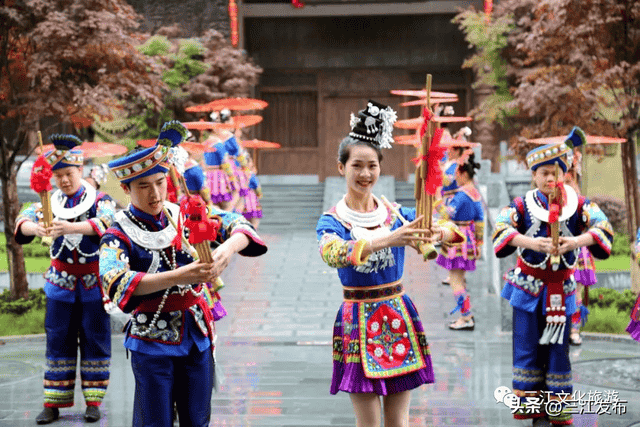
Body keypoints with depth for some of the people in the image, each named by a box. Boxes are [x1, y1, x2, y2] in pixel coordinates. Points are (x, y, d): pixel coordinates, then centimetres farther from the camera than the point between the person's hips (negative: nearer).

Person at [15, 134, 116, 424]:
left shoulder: (99, 200, -6)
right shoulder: (51, 203, 3)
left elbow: (105, 222, -27)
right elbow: (24, 220, -13)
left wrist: (70, 227, -44)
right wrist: (36, 227, -38)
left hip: (94, 281, -2)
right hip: (61, 279, 2)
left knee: (95, 340, 2)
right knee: (58, 340, 4)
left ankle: (93, 401, 11)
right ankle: (54, 403, 9)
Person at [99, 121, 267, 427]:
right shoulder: (119, 236, -10)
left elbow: (237, 226, -5)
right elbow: (115, 283, -28)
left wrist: (228, 248, -30)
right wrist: (176, 277, -39)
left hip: (198, 337, 4)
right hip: (151, 343, -4)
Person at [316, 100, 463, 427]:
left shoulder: (397, 214, 4)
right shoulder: (331, 221, -4)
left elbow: (453, 228, -6)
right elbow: (333, 254, -28)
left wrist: (435, 234, -30)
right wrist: (385, 240, -40)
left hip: (399, 318, 3)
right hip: (358, 322, -3)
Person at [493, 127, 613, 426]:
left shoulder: (578, 205, 0)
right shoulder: (521, 206, -4)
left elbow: (603, 228, -13)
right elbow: (501, 230, -19)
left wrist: (577, 241, -31)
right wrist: (532, 243, -34)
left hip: (561, 289, 1)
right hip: (528, 286, -1)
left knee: (558, 348, 6)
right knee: (528, 348, 2)